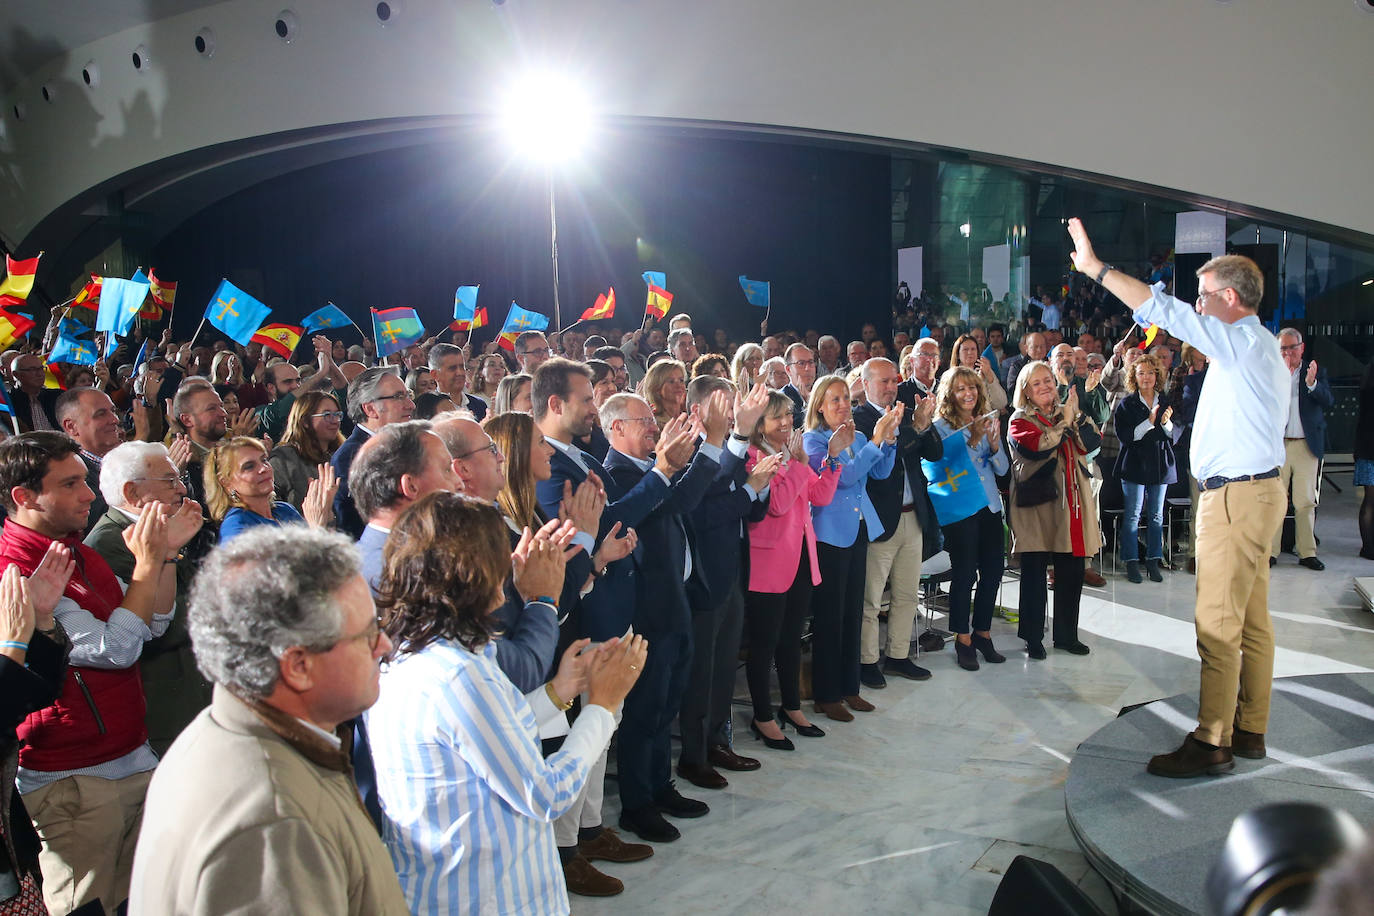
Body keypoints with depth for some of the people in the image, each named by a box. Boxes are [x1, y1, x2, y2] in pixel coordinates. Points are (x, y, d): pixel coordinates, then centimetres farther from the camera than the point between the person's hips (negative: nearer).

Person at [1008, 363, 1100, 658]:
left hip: (1070, 501, 5)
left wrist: (1077, 416, -9)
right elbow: (1036, 447, -18)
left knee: (1072, 572, 8)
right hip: (1036, 504, -5)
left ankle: (1066, 634, 21)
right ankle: (1033, 638, 9)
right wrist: (1064, 423, -14)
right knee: (1034, 573, -1)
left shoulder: (1067, 413, 17)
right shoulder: (1020, 420, 1)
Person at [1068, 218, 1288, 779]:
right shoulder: (1262, 348, 17)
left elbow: (1163, 311, -20)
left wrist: (1095, 267, -16)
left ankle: (1212, 743, -3)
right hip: (1255, 491, 11)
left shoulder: (1241, 342, -13)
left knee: (1218, 625, -8)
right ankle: (1249, 730, 21)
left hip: (1236, 498, -11)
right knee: (1252, 621, 13)